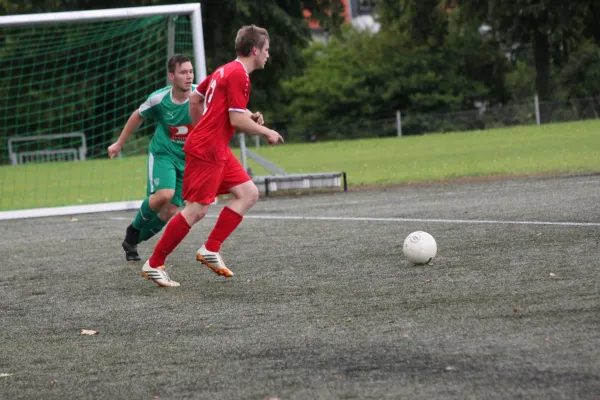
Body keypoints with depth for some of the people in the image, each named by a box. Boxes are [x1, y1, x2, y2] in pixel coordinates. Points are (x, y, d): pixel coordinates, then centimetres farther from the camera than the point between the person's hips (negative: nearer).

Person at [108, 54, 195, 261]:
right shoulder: (159, 99, -14)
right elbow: (138, 116, 5)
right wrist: (119, 143, 14)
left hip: (187, 159, 2)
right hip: (162, 153, -2)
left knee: (170, 211, -3)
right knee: (164, 194, -29)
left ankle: (132, 241, 21)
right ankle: (134, 229, 0)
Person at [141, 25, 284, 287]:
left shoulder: (225, 71, 15)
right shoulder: (238, 75, -14)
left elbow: (194, 99, 23)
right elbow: (238, 120, -18)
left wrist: (201, 128, 30)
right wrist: (266, 132, -4)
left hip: (218, 151, 10)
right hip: (206, 152, -10)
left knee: (249, 194, 6)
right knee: (196, 210, -9)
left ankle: (211, 250, 5)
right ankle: (154, 265, -2)